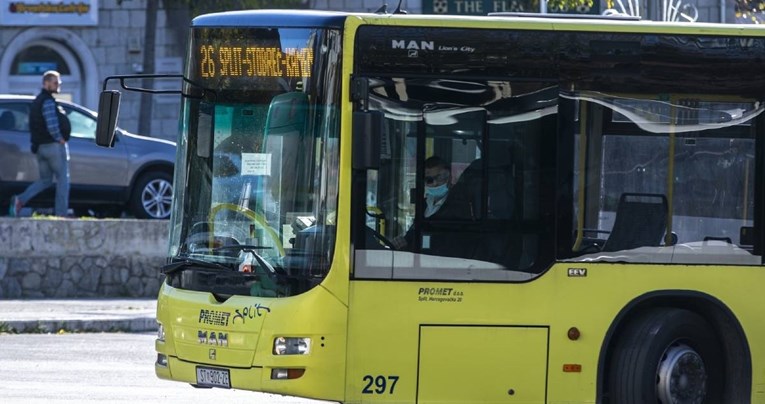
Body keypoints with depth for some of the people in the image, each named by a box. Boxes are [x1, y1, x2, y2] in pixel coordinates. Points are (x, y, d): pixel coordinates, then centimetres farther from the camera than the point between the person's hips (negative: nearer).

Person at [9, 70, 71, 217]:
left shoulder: (37, 102, 18)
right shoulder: (48, 102, -14)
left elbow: (32, 126, 22)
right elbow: (52, 125, -24)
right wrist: (59, 138, -11)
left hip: (40, 147, 9)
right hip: (54, 145, -9)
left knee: (45, 180, 14)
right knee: (62, 179, 0)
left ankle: (20, 200, -4)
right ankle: (61, 213, -3)